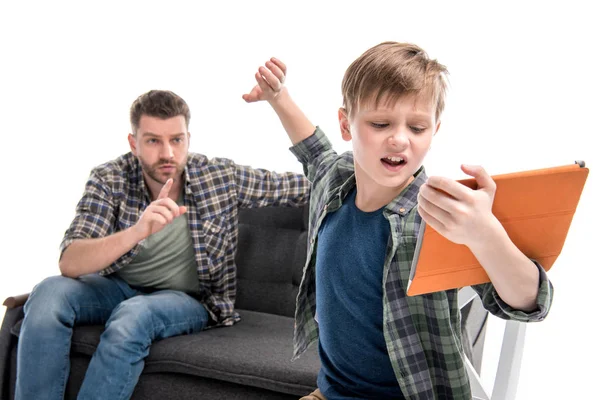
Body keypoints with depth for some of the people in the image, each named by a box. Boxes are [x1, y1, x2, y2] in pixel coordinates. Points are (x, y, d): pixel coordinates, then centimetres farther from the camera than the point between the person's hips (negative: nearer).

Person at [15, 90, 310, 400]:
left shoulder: (222, 177, -10)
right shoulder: (109, 181, -11)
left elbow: (308, 185, -1)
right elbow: (69, 264, -25)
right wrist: (136, 232, -40)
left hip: (188, 299, -1)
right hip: (117, 287, 2)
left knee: (134, 314, -35)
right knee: (49, 294, -27)